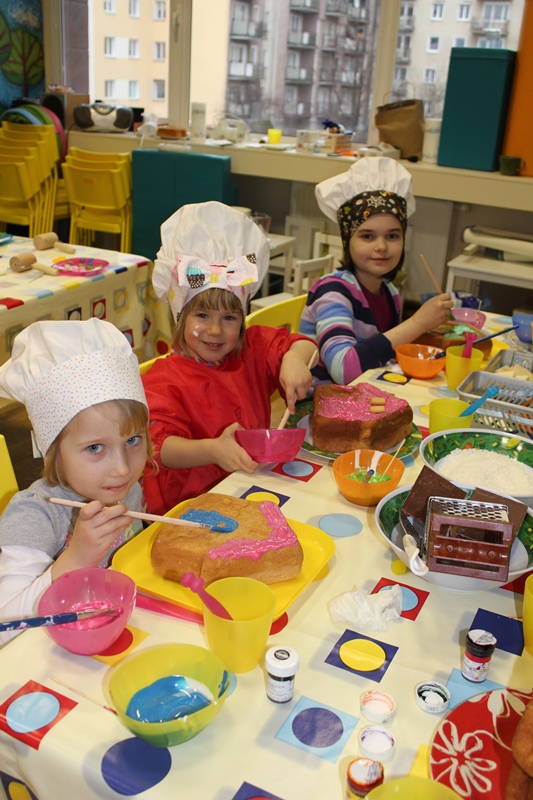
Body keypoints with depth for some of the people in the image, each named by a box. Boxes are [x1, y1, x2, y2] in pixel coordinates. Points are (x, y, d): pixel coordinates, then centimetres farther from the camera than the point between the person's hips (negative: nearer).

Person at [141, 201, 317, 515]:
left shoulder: (253, 350, 9)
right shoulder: (163, 380, -9)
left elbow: (303, 344, 10)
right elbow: (161, 447, -22)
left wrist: (295, 359, -16)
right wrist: (211, 450, -42)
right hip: (190, 503, -5)